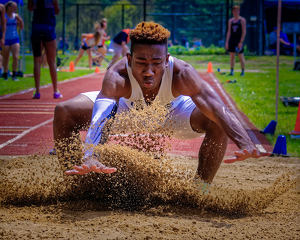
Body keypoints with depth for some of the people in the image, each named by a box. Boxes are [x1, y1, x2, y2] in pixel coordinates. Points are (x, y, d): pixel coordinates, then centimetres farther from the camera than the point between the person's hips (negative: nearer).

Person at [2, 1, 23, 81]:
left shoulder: (16, 16, 5)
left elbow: (21, 27, 9)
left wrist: (20, 20, -7)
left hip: (15, 39, 3)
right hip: (6, 40, -3)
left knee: (16, 57, -11)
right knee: (6, 59, 6)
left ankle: (14, 75, -4)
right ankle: (5, 75, 21)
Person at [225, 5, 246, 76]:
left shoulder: (242, 20, -3)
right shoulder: (231, 21, 10)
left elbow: (244, 32, -8)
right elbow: (229, 32, 11)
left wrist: (241, 42, -16)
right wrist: (227, 42, 4)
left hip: (239, 40, -4)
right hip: (232, 40, 4)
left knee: (241, 56, -1)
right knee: (232, 56, 4)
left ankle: (243, 71, 8)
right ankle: (232, 71, 8)